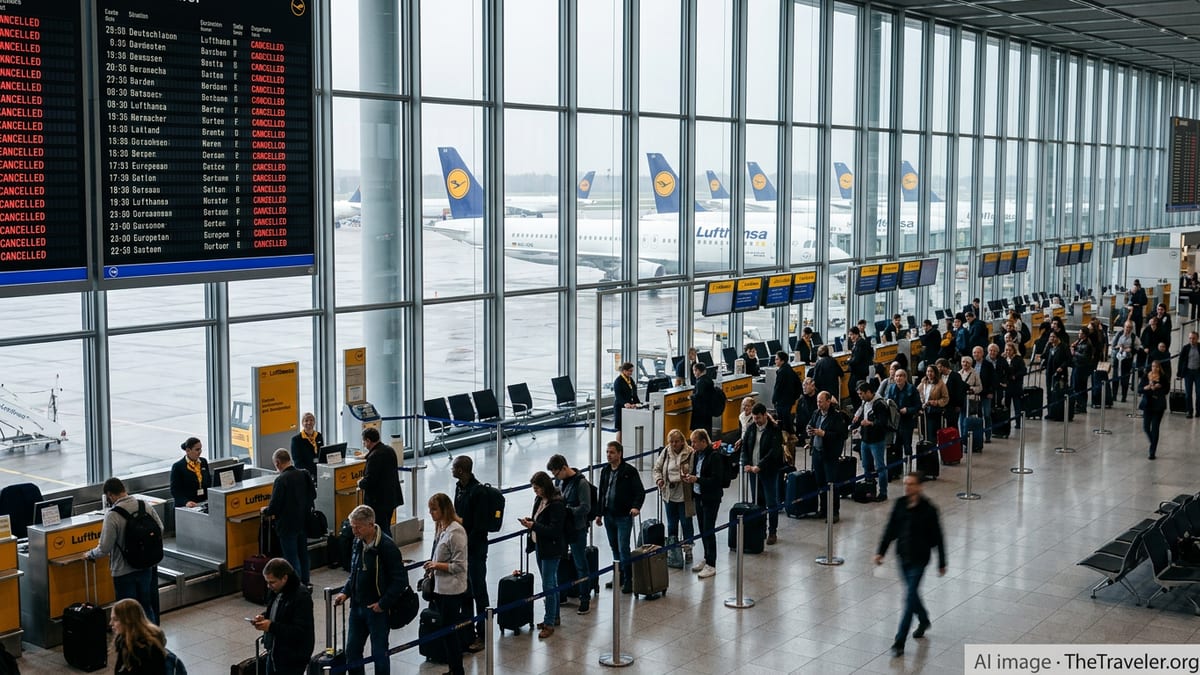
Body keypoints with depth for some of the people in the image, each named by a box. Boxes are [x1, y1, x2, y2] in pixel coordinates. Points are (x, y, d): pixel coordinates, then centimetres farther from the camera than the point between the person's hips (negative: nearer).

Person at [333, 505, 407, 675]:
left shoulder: (387, 546, -19)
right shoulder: (358, 543, 4)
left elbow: (400, 579, -17)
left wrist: (383, 603, -19)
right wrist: (345, 592, 2)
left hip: (377, 610, -7)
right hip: (357, 607, 7)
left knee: (379, 653, 6)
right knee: (352, 651, 13)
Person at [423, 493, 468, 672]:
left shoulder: (456, 531, -19)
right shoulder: (440, 527, 8)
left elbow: (459, 566, -18)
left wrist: (437, 565, -15)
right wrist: (432, 567, 6)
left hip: (452, 590, -9)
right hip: (440, 587, 9)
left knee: (449, 632, 0)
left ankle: (457, 670, 12)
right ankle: (452, 668, 27)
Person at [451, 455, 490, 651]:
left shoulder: (478, 492, -20)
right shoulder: (459, 487, 8)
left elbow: (480, 525, -20)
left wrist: (466, 545, -17)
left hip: (475, 548, -9)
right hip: (462, 545, 9)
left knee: (478, 590, -1)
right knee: (464, 589, 17)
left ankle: (482, 635, 6)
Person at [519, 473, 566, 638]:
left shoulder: (557, 504, -20)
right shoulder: (540, 500, 7)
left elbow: (554, 530, -22)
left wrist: (533, 526, -24)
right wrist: (530, 521, -2)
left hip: (551, 549, -9)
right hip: (540, 547, 9)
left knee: (548, 586, -6)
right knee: (551, 584, 18)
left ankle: (549, 624, 1)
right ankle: (554, 617, 29)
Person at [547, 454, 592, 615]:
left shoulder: (581, 483, -17)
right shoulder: (559, 480, 5)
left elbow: (585, 508, -20)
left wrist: (565, 510, -24)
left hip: (577, 529, -7)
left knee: (581, 565, 3)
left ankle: (585, 599, 13)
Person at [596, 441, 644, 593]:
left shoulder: (629, 471, -9)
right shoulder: (605, 471, 11)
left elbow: (640, 492, -9)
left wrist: (636, 506, -26)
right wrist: (599, 513, 16)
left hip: (624, 516, -6)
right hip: (608, 516, 6)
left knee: (623, 548, -8)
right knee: (614, 548, 13)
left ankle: (628, 580, -2)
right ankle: (619, 577, 24)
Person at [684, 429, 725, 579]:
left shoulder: (714, 456, -18)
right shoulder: (697, 454, 7)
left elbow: (716, 480, -22)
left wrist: (697, 479, -25)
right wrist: (690, 478, 0)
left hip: (711, 499, -8)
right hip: (699, 496, 8)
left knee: (709, 531, -4)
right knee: (702, 530, 16)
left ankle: (711, 565, 4)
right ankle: (707, 559, 30)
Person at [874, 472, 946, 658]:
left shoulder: (928, 509, -15)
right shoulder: (900, 504, -1)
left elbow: (938, 538, -8)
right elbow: (891, 529, 6)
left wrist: (942, 563, -3)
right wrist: (881, 551, 2)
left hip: (919, 559, -5)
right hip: (903, 556, 5)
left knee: (909, 597, -7)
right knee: (912, 592, 21)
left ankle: (899, 643, -4)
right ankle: (924, 620, 49)